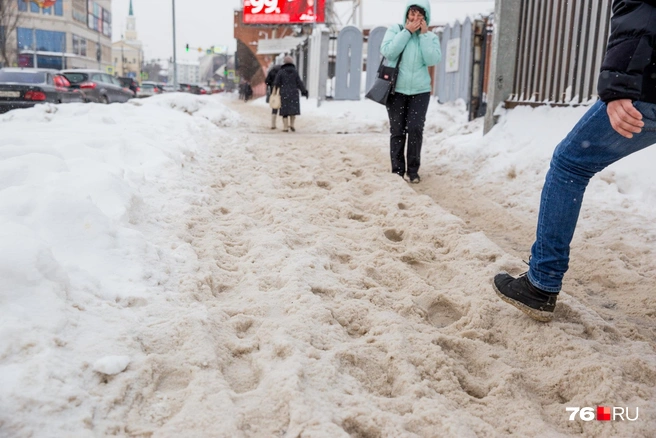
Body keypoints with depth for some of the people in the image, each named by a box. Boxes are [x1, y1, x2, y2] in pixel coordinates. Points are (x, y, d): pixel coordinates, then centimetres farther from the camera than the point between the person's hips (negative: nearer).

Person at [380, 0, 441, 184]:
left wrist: (424, 34, -10)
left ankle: (413, 170, 3)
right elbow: (387, 51, -14)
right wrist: (407, 31, -13)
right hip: (396, 90, 0)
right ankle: (397, 170, 9)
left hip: (420, 91, 1)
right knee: (397, 131, 1)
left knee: (415, 129, -9)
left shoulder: (431, 37, 6)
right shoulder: (395, 30, 2)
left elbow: (433, 60, -10)